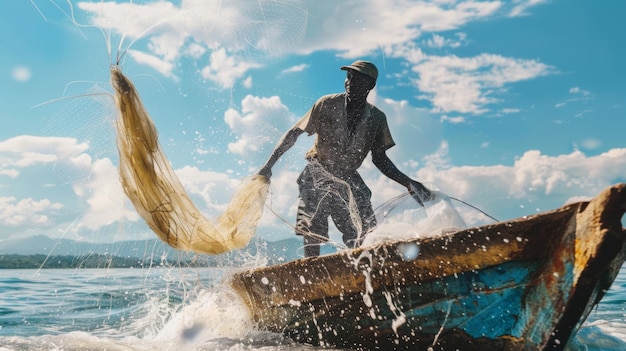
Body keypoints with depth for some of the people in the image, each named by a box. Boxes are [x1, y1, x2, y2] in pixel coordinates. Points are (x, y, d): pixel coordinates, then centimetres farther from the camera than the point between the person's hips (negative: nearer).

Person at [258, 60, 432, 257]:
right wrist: (269, 164, -11)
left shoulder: (377, 119, 0)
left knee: (366, 238, -10)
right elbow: (294, 133, -4)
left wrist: (408, 183, -1)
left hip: (348, 179, 3)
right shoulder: (328, 104, -9)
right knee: (312, 233, -12)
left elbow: (379, 159, 9)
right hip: (317, 175, -2)